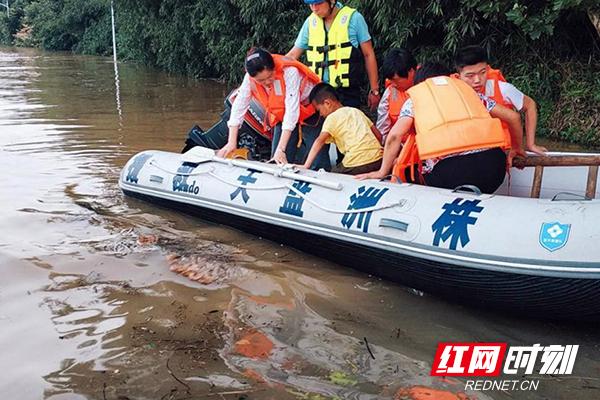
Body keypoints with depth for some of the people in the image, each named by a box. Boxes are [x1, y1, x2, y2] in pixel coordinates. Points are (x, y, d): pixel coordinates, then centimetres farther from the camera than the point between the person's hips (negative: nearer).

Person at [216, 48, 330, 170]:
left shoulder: (289, 71, -32)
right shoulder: (250, 78, -18)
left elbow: (292, 110, -34)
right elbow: (238, 107, -13)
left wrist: (281, 149, -36)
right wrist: (231, 143, -18)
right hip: (282, 115, 5)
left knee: (319, 164, -12)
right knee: (276, 163, 2)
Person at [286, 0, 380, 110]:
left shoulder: (353, 18, -2)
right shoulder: (311, 22, 7)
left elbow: (368, 54, 1)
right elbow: (293, 55, 12)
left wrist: (374, 90, 0)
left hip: (346, 91, -4)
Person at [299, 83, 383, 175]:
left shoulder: (332, 118, 2)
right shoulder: (356, 111, 21)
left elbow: (319, 141, -11)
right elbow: (379, 135, 20)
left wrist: (306, 166, -13)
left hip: (356, 164, -6)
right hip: (378, 160, 7)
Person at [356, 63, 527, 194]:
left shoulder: (415, 97, 21)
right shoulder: (466, 89, 29)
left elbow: (395, 136, 6)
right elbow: (513, 117, 28)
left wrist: (382, 172, 15)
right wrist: (516, 148, 43)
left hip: (447, 169, -3)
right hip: (491, 163, 3)